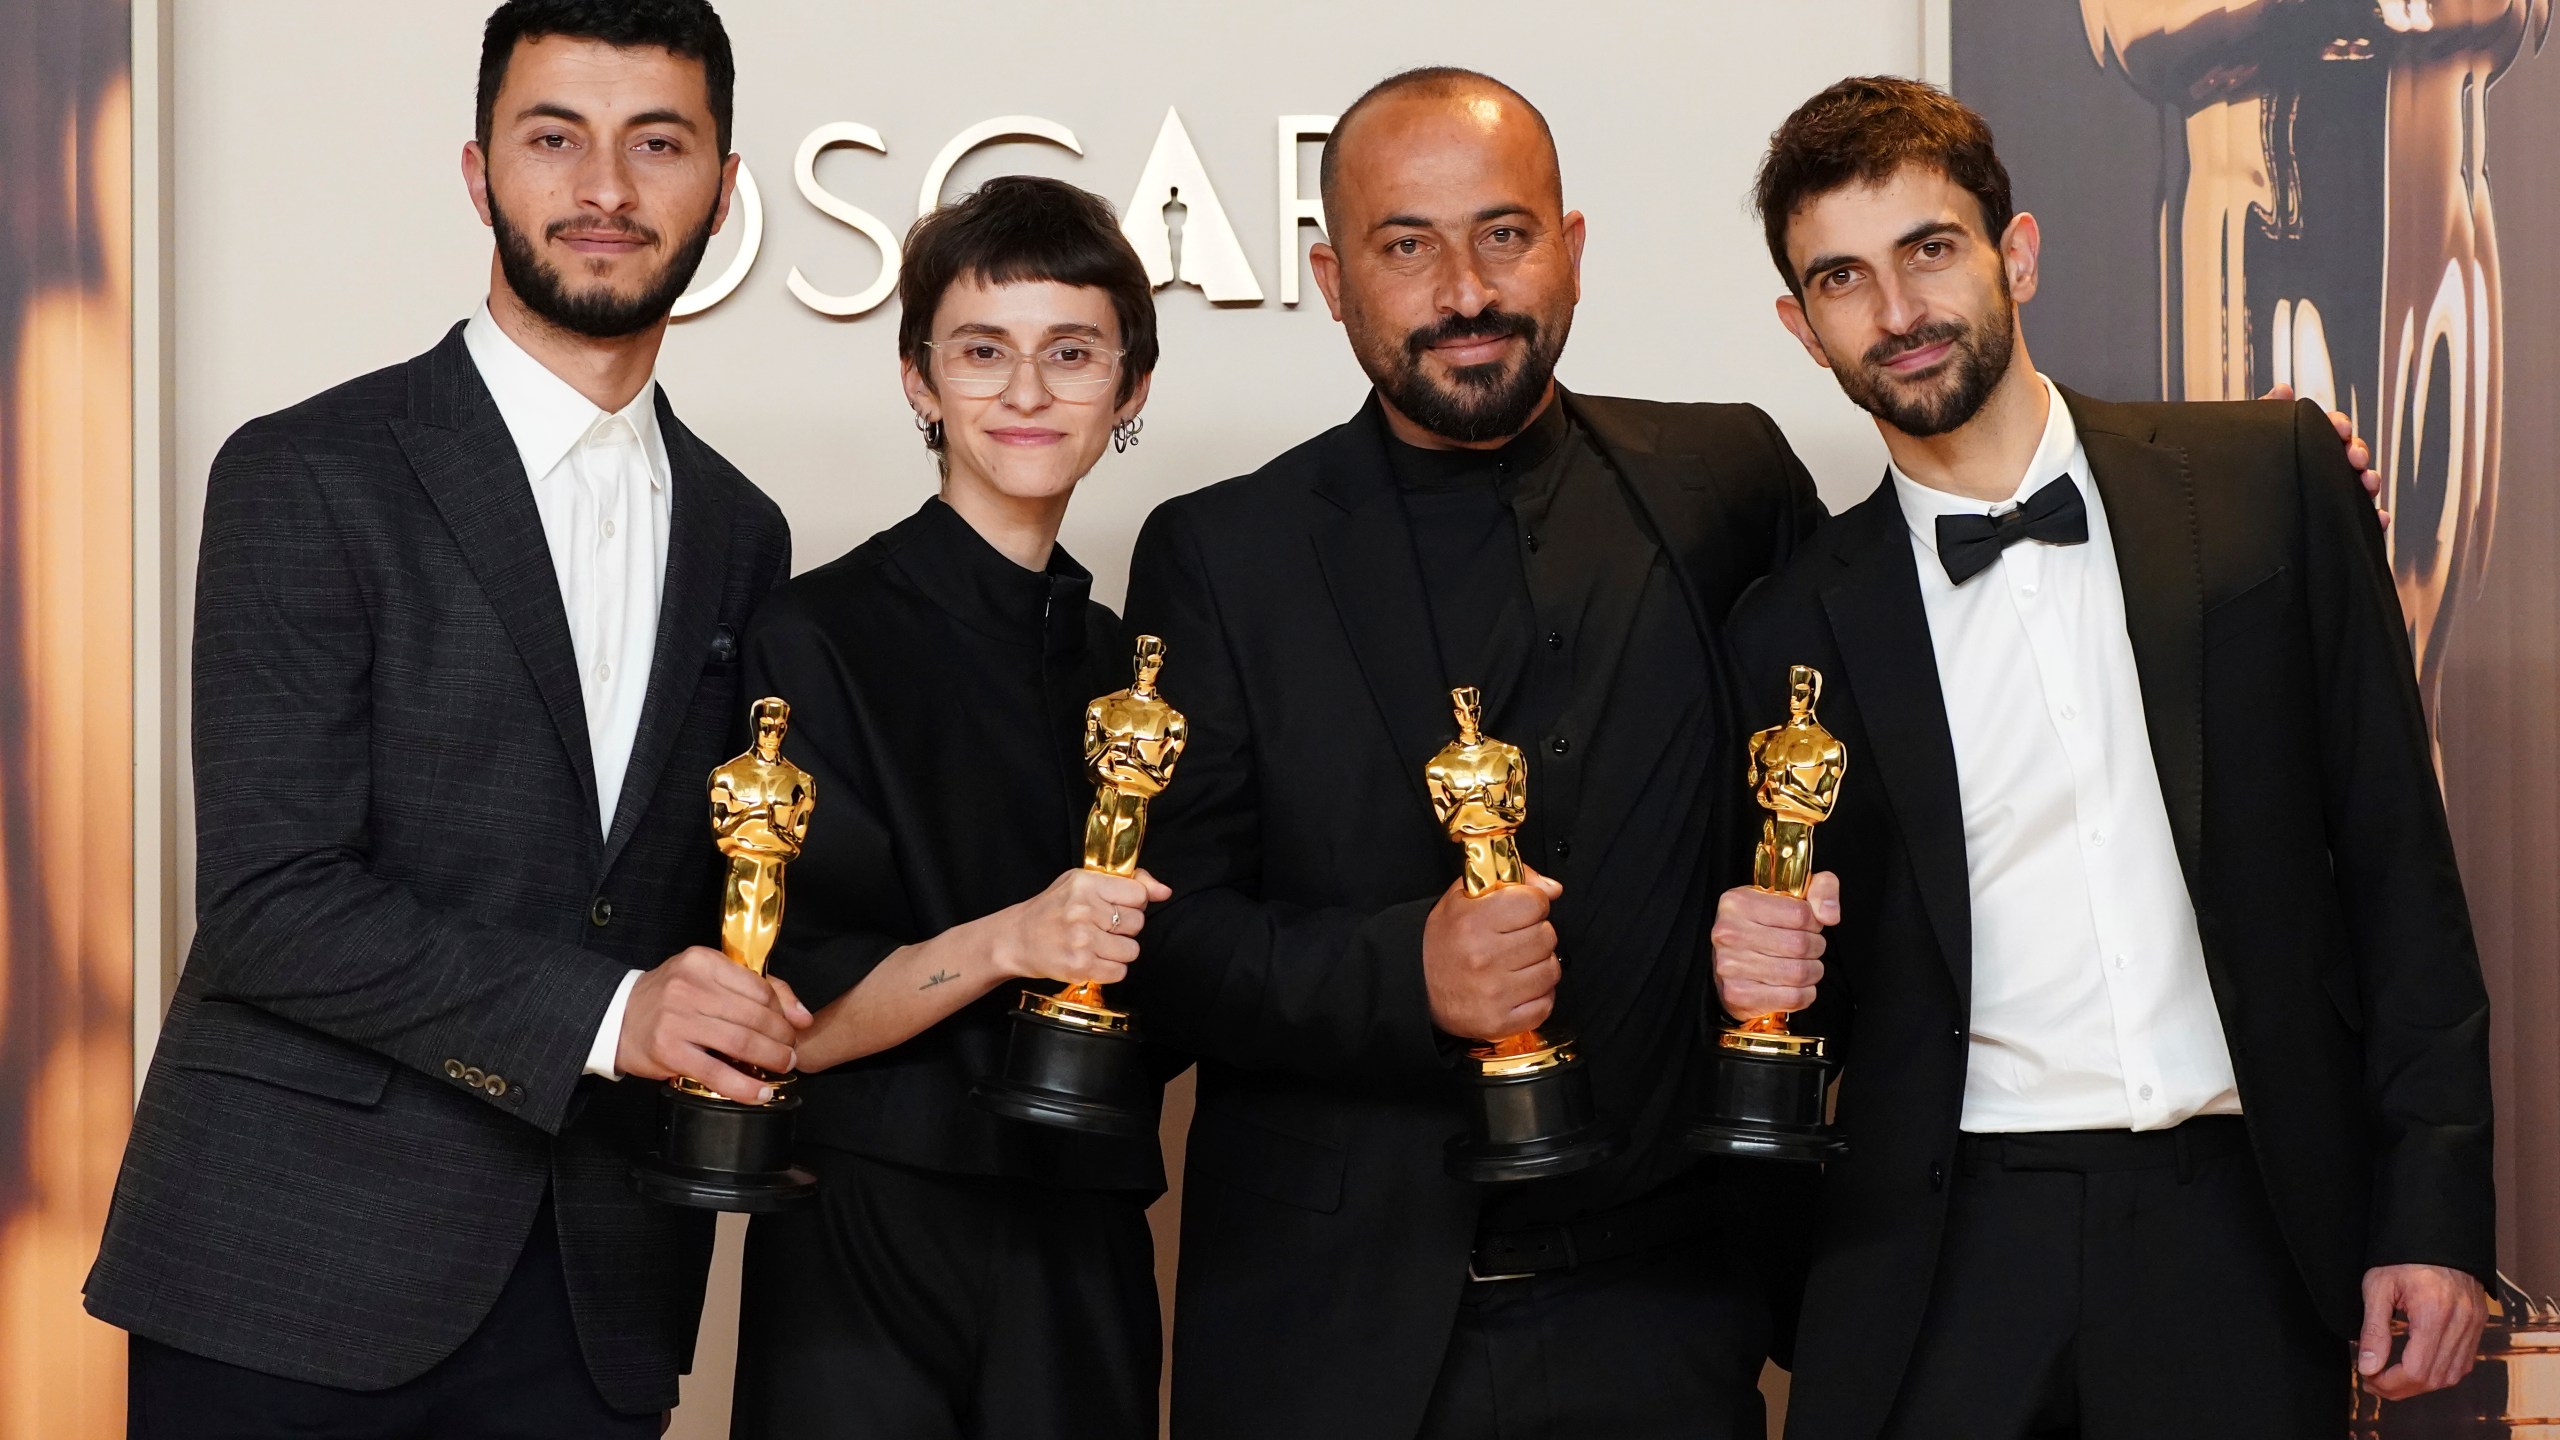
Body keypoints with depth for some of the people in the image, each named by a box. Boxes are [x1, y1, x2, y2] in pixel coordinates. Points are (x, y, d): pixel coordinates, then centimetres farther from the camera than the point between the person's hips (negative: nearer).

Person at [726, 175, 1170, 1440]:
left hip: (1086, 1255, 5)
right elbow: (782, 1020, -12)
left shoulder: (1134, 668, 9)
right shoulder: (818, 636, -8)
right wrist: (1003, 942, -25)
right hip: (872, 1249, -5)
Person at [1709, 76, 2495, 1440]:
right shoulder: (1792, 630, 5)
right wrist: (1769, 969, -12)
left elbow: (2396, 855, 3)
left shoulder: (2272, 478, 2)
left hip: (2238, 1230, 0)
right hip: (1946, 1262, 1)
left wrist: (2436, 1207, -2)